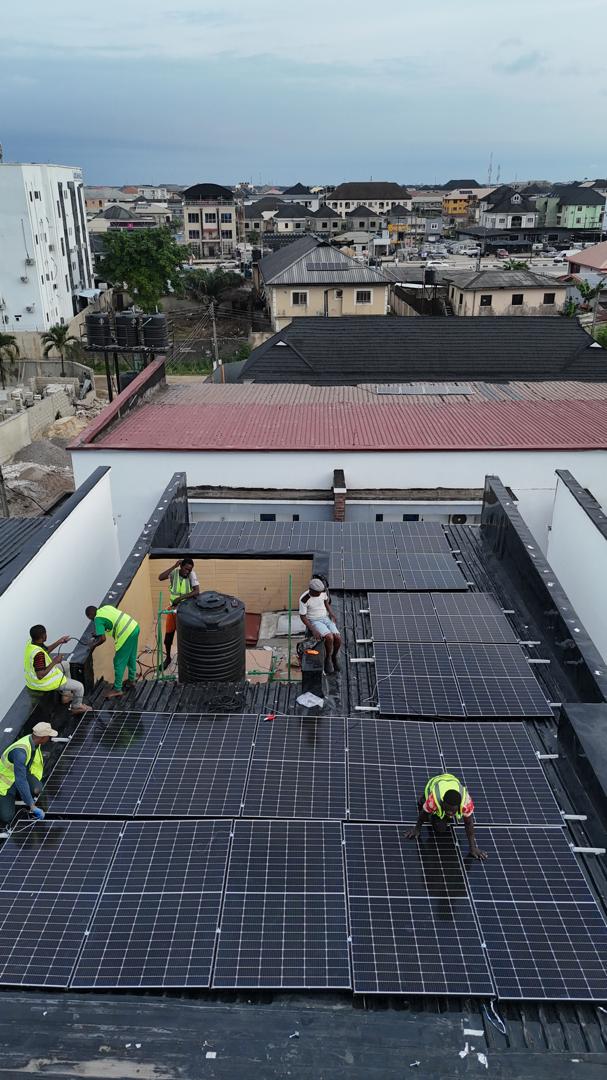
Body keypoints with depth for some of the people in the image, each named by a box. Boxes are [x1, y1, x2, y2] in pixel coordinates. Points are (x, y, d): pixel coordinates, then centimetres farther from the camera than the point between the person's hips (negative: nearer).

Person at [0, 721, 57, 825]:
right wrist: (32, 806, -38)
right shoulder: (20, 751, -38)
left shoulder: (33, 740, -12)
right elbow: (20, 781, -40)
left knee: (36, 789, -28)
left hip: (23, 774, 6)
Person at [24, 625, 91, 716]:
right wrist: (54, 661, -30)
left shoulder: (31, 643, -8)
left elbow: (46, 650, 12)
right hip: (43, 682, -10)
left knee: (66, 665, 29)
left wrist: (59, 642, 8)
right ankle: (76, 707, 32)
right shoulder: (38, 654, -36)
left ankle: (66, 694, 37)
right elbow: (40, 676, -35)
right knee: (79, 686, 3)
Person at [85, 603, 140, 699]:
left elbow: (103, 638, -11)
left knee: (119, 662, 4)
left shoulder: (98, 619, -6)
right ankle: (131, 680, 41)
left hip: (126, 634, -9)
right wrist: (98, 633, 31)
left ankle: (117, 690, 12)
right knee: (131, 657, 25)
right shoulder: (106, 607, 16)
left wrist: (94, 645, 7)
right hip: (134, 627, 9)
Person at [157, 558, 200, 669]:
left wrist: (181, 597, -31)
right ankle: (167, 658, 32)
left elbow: (197, 591, -25)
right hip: (173, 608, 2)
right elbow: (160, 578, -28)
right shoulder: (174, 572, -11)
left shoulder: (191, 574, -16)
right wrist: (174, 566, -30)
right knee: (168, 634, 11)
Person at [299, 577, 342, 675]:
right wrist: (313, 630, -22)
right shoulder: (304, 599, -21)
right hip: (314, 622, -4)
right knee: (329, 638, -30)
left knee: (338, 638, -19)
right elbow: (302, 616, -14)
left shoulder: (322, 591, -8)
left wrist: (331, 613, -4)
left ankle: (334, 656, 10)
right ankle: (328, 659, -4)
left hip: (326, 618, 4)